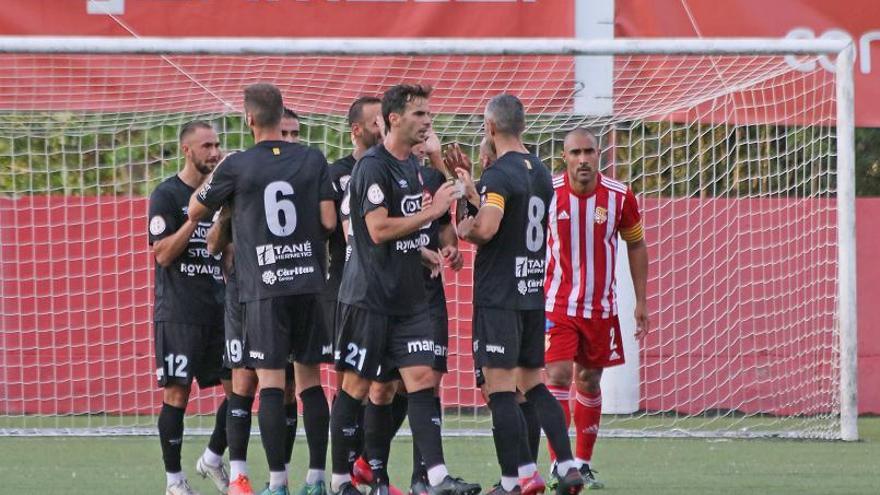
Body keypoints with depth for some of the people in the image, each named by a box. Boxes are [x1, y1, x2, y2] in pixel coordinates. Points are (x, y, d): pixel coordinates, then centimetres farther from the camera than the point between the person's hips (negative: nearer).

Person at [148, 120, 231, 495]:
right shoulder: (167, 195, -5)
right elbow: (163, 254, -13)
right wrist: (196, 216, -20)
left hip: (217, 308, 6)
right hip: (178, 312, -6)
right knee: (177, 394, -4)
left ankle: (213, 458, 17)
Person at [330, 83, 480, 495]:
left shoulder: (411, 165, 14)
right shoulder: (373, 167, -13)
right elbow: (379, 229, -21)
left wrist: (423, 251, 10)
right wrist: (432, 211, -16)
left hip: (408, 297, 8)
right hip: (369, 295, -8)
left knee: (421, 378, -3)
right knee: (356, 386, 0)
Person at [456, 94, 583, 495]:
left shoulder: (499, 174, -14)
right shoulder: (540, 172, 12)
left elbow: (486, 227, -28)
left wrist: (464, 230, -7)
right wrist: (474, 193, 27)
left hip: (499, 297, -8)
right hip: (533, 294, 8)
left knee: (501, 390, -6)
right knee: (534, 385, 15)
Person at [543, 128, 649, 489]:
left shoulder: (620, 197, -5)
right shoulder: (547, 194, -10)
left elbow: (636, 246, 8)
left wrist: (641, 301, 7)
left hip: (601, 307, 2)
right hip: (557, 306, -2)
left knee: (589, 381, 10)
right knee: (557, 376, -14)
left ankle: (583, 464, 21)